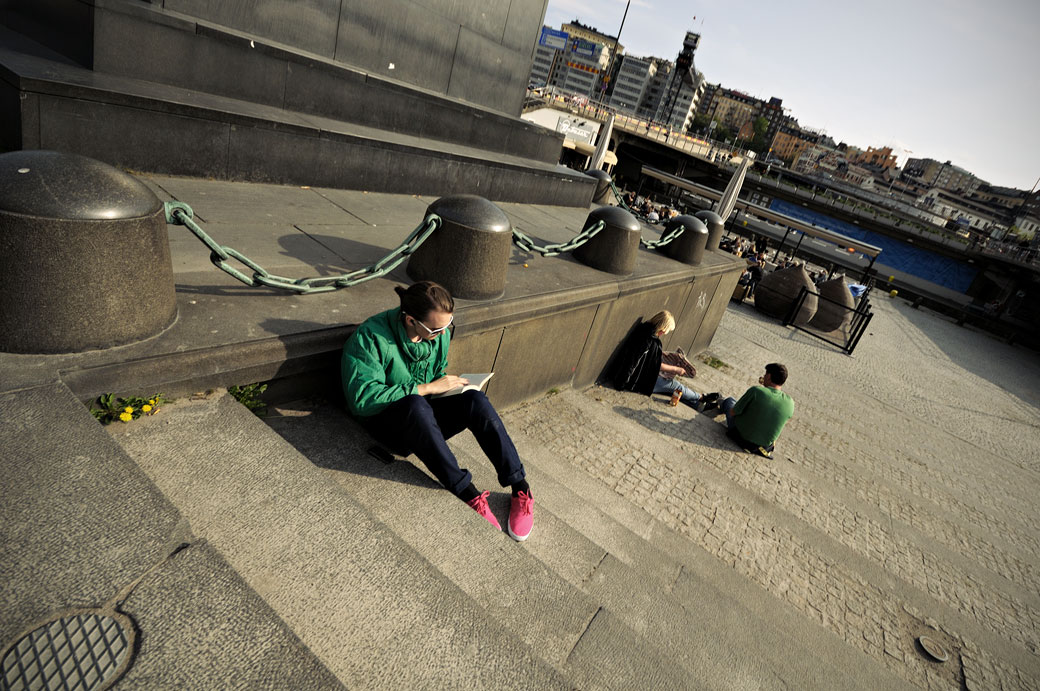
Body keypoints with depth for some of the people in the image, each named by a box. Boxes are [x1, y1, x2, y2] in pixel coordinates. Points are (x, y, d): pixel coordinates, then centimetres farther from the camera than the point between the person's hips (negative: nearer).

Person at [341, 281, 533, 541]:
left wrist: (447, 383, -7)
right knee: (416, 405, -39)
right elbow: (362, 398, -28)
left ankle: (520, 489, -18)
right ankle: (468, 495, -30)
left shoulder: (440, 334, -2)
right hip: (385, 422, -4)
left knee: (474, 399, -26)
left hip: (425, 422, 5)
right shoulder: (369, 338, -21)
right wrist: (427, 388, -27)